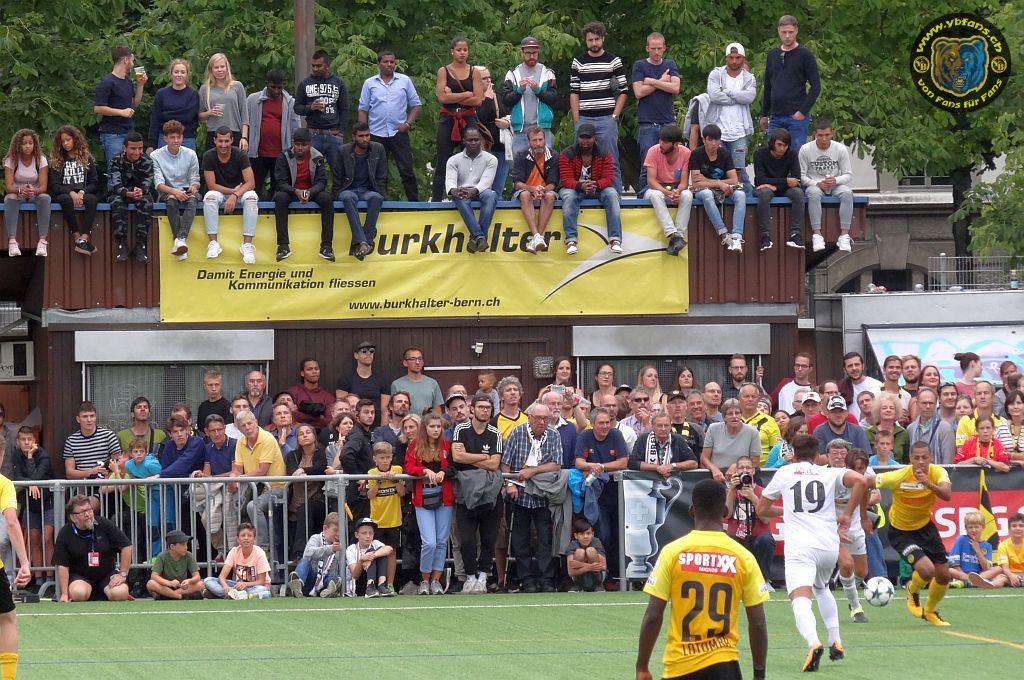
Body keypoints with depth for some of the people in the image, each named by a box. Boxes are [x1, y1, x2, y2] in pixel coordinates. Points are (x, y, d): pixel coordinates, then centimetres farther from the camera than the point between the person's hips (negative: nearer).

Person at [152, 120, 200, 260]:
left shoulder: (190, 155, 6)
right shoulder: (156, 156, -1)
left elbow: (194, 179, 7)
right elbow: (158, 183, -10)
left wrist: (193, 187, -18)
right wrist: (174, 191, -28)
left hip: (186, 191, 1)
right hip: (166, 192, -1)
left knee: (192, 199, -35)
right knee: (172, 199, -37)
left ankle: (181, 238, -53)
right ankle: (181, 244, -49)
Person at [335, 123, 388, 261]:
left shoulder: (378, 149, 3)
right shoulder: (344, 151, 1)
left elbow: (382, 177, 6)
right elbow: (338, 178, 7)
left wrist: (379, 194, -5)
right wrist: (338, 195, -3)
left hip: (369, 191, 1)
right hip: (349, 190, -1)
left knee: (376, 198, -36)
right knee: (349, 198, -38)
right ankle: (362, 242, -49)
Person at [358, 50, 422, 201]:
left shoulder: (405, 81, 7)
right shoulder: (369, 83, 8)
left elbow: (416, 105, 8)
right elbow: (363, 109, 7)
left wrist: (408, 123, -6)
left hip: (399, 132, -1)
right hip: (376, 134, 1)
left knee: (406, 170, -4)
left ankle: (414, 201, -2)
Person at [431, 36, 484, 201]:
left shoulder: (474, 72, 6)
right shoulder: (444, 71, 5)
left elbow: (478, 100, -4)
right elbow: (442, 97, -8)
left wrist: (453, 96, -8)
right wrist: (466, 94, -8)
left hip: (468, 119, 0)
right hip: (448, 119, 0)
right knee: (442, 163, 0)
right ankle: (435, 198, 4)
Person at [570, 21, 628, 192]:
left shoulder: (614, 62, 5)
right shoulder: (578, 62, 10)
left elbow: (623, 91, 5)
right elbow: (574, 93, 9)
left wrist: (614, 116, -5)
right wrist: (577, 120, 1)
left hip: (606, 119, -2)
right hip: (584, 119, 2)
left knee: (611, 163, -2)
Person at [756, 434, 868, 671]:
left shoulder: (784, 473, 15)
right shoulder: (829, 473, 14)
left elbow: (762, 510, 23)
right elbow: (860, 481, -5)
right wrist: (847, 514, 5)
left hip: (799, 546, -3)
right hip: (829, 544, 3)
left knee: (800, 599, -18)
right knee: (821, 588, 32)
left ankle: (813, 643, -45)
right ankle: (835, 643, 27)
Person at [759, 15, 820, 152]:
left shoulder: (804, 55, -3)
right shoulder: (772, 55, 13)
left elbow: (816, 87, -5)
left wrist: (803, 111, -13)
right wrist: (764, 114, 16)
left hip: (797, 116, -5)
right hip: (775, 118, 5)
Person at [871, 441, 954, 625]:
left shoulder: (937, 472, -18)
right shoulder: (899, 477, -27)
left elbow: (947, 495, -37)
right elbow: (865, 484, -16)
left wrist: (929, 484, -54)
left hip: (925, 527, 4)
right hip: (900, 532, -4)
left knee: (943, 575, 6)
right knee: (927, 570, -23)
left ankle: (930, 611, 36)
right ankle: (913, 591, 13)